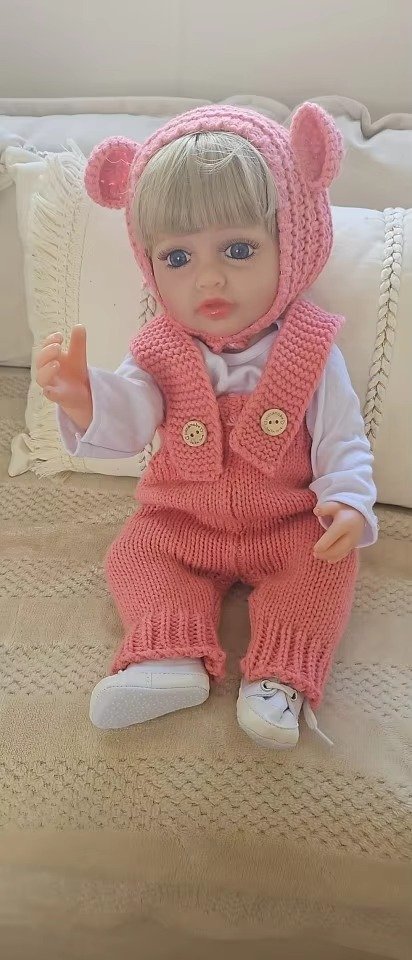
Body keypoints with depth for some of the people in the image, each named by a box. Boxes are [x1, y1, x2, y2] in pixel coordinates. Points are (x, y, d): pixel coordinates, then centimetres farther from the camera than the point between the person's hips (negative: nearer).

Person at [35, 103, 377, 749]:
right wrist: (82, 395, -44)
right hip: (181, 521, 2)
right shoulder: (162, 352, -8)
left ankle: (281, 678, -19)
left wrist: (349, 502, -29)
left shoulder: (309, 350, -12)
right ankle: (172, 659, -18)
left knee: (327, 563, -22)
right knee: (133, 556, -13)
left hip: (289, 524, -1)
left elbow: (342, 439, -10)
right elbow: (126, 420, -21)